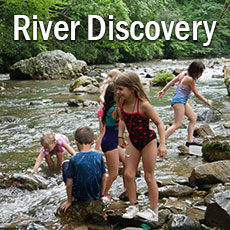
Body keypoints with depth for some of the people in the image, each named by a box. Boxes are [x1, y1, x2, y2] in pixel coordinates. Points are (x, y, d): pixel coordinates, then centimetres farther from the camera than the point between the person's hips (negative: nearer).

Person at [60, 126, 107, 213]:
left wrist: (69, 201, 0)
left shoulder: (74, 160, -21)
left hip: (80, 196, -3)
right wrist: (101, 195, 12)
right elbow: (104, 178, -3)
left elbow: (69, 183, -15)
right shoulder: (99, 156, -13)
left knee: (65, 164, 15)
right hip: (96, 195, 3)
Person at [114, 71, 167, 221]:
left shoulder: (143, 105, -26)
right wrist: (120, 136, 9)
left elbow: (159, 123, -19)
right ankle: (133, 206, 21)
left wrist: (162, 144, -24)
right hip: (133, 141, 6)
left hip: (148, 141, -6)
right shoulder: (122, 102, -8)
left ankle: (154, 212, 15)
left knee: (149, 177, 3)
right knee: (128, 174, 4)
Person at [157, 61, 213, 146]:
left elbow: (171, 82, 11)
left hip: (183, 101, 10)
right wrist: (207, 101, 2)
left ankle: (190, 141, 15)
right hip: (179, 101, -10)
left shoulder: (184, 74, 4)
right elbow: (197, 94, -11)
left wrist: (163, 90, 20)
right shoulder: (190, 79, -20)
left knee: (193, 117, 15)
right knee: (177, 125, -10)